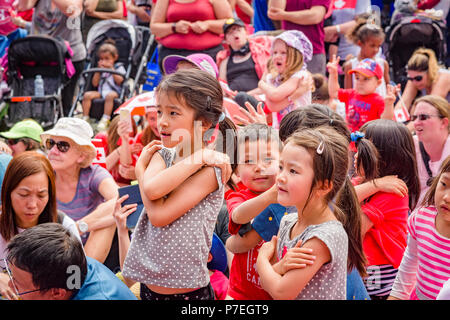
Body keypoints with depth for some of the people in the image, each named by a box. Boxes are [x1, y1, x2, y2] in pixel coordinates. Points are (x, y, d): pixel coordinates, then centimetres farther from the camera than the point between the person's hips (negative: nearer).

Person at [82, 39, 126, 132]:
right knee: (87, 95, -20)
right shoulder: (100, 68, 21)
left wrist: (111, 69, -4)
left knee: (110, 96, -38)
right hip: (100, 92, 5)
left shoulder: (119, 67, 10)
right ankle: (85, 118, -19)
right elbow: (95, 84, 13)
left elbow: (119, 81, -6)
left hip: (114, 92, -4)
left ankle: (105, 120, -42)